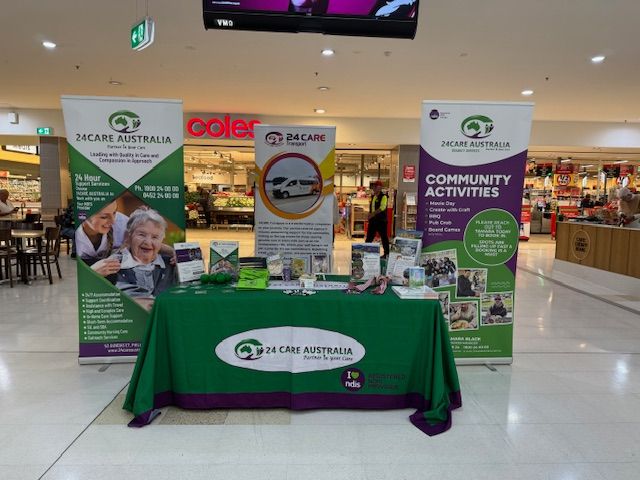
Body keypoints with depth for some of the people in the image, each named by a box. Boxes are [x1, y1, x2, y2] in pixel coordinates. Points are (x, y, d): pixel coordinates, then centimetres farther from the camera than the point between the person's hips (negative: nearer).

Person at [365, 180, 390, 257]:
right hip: (373, 220, 8)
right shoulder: (373, 196, 14)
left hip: (381, 220, -7)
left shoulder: (383, 196, -10)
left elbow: (382, 207, -24)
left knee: (383, 237, 1)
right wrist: (370, 214, 12)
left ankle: (386, 253, 11)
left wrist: (373, 213, -28)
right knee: (369, 236, 9)